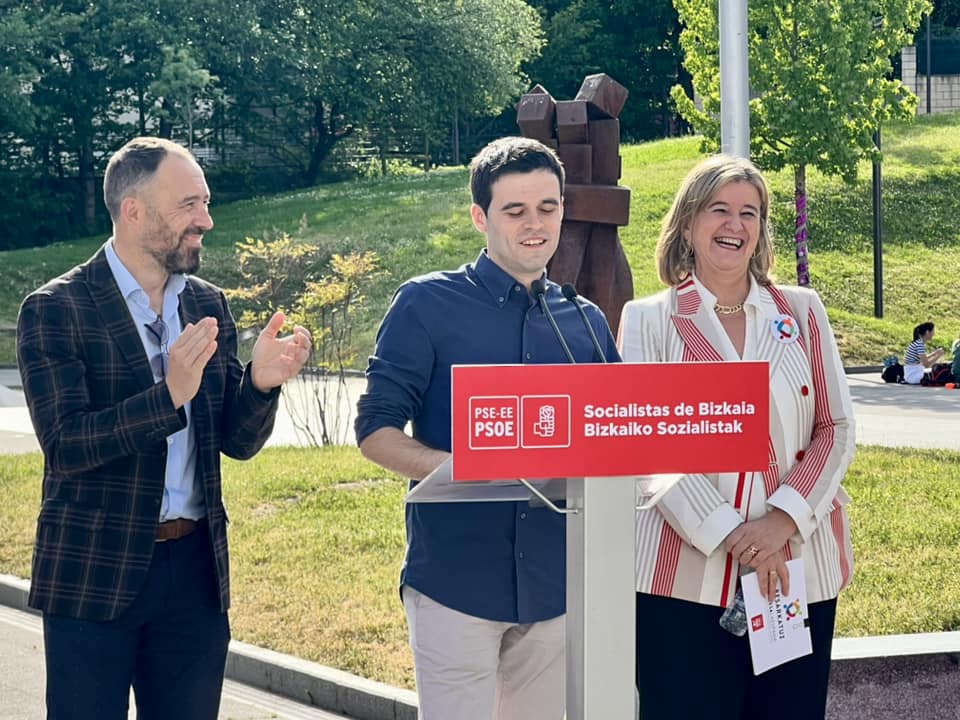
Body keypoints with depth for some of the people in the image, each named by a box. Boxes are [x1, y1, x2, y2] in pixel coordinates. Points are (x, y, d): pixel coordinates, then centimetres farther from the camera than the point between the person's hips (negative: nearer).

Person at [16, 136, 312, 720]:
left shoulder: (210, 307, 8)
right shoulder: (56, 310, -7)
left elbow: (238, 442, 8)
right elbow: (64, 445, -16)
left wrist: (260, 382, -13)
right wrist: (169, 395, -28)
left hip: (197, 567, 5)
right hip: (96, 573, -4)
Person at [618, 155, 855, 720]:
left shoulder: (802, 312, 11)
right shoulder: (649, 320, 4)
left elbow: (837, 429, 6)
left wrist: (785, 518, -10)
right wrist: (729, 535, -14)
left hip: (798, 569, 2)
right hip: (687, 575, -2)